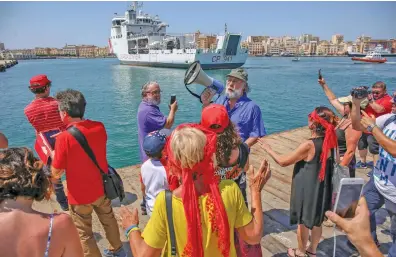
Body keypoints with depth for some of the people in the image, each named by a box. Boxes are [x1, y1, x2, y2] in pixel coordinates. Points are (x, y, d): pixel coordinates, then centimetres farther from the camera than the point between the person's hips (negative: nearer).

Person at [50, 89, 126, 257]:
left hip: (80, 195, -6)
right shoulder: (99, 127, -8)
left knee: (84, 234, 14)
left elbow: (56, 174, -14)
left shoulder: (64, 138, -24)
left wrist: (55, 156, 5)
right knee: (108, 219, 27)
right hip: (102, 188, 6)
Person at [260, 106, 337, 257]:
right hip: (322, 189, 6)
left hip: (306, 189, -6)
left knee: (303, 222, 15)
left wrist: (267, 149, -5)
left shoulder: (309, 145, -28)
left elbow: (283, 162, -17)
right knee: (317, 221, 22)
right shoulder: (329, 142, -9)